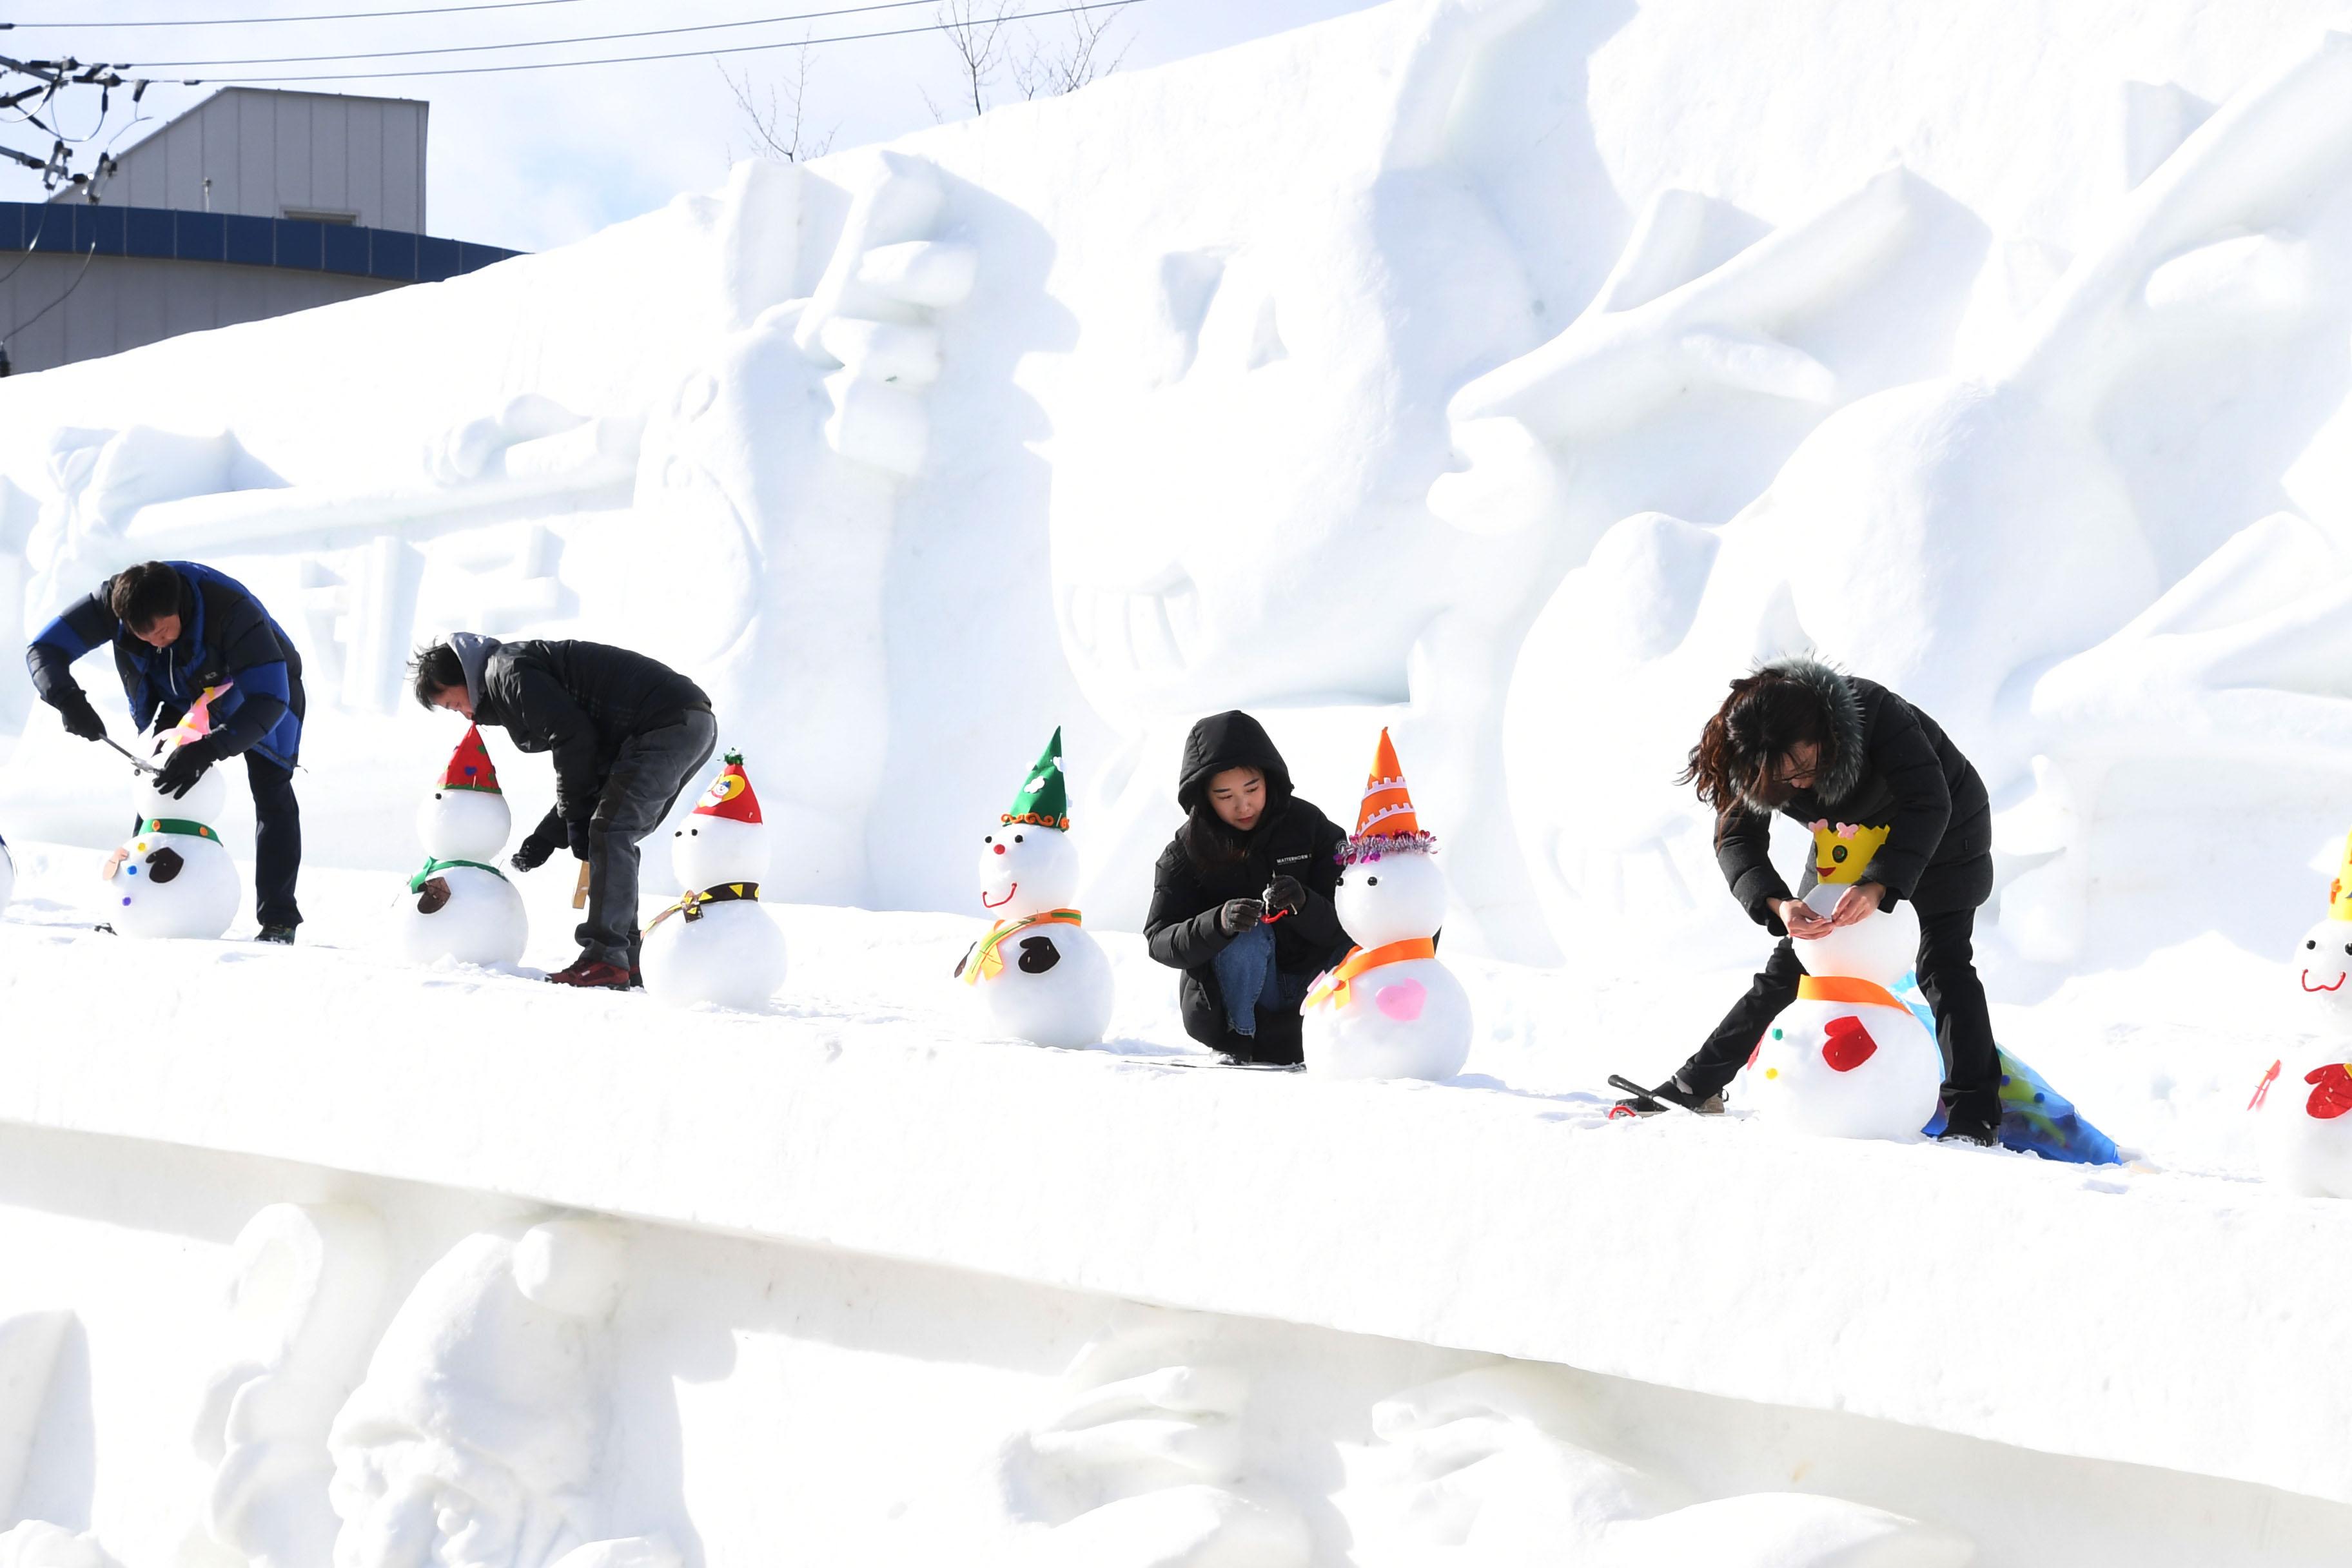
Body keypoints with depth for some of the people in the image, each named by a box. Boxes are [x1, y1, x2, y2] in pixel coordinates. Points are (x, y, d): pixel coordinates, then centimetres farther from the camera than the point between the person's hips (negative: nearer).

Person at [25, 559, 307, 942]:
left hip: (259, 681, -4)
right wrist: (68, 699, -46)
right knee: (156, 785, -7)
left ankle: (278, 919, -11)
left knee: (271, 791, -15)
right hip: (187, 692, 4)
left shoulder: (233, 609, -43)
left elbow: (270, 700, -44)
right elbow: (44, 650, -25)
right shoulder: (114, 601, -29)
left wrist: (208, 750, -56)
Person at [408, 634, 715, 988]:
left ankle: (606, 961, -15)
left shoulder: (509, 670, -5)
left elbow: (574, 737, -15)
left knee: (610, 832, -12)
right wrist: (548, 836, 19)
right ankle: (627, 963, 14)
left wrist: (576, 820, -5)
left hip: (668, 725, -10)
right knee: (614, 839, 15)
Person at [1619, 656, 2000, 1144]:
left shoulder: (1872, 711, -40)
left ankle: (1973, 1118, -15)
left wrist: (1879, 884, -51)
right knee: (1788, 967, 3)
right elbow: (1736, 840, -25)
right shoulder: (1753, 760, -26)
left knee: (1943, 965, -15)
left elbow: (1928, 802, -40)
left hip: (1939, 832, -4)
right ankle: (1696, 1086, 9)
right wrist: (1776, 904, -44)